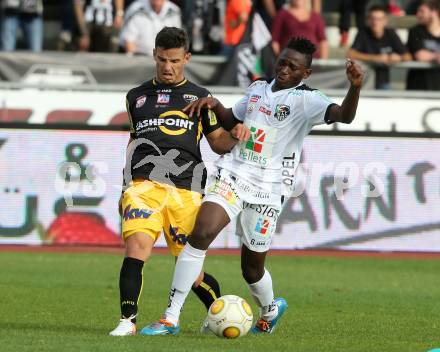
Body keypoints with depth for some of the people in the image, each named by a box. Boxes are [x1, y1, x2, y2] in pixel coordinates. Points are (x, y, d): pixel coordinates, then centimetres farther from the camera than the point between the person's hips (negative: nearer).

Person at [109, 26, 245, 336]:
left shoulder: (200, 97, 17)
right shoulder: (138, 96, 20)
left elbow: (218, 142, 17)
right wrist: (127, 186, 23)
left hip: (185, 190, 0)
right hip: (144, 185, 0)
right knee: (137, 245, -25)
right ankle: (128, 320, -25)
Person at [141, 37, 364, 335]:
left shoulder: (306, 100, -6)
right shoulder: (257, 89, 12)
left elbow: (344, 116, -25)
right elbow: (232, 120, 30)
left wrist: (355, 87, -44)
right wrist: (214, 105, 9)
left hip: (266, 190, -3)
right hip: (231, 175, 3)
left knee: (252, 267, 7)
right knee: (201, 233, -21)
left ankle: (270, 310, 43)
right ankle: (171, 319, -18)